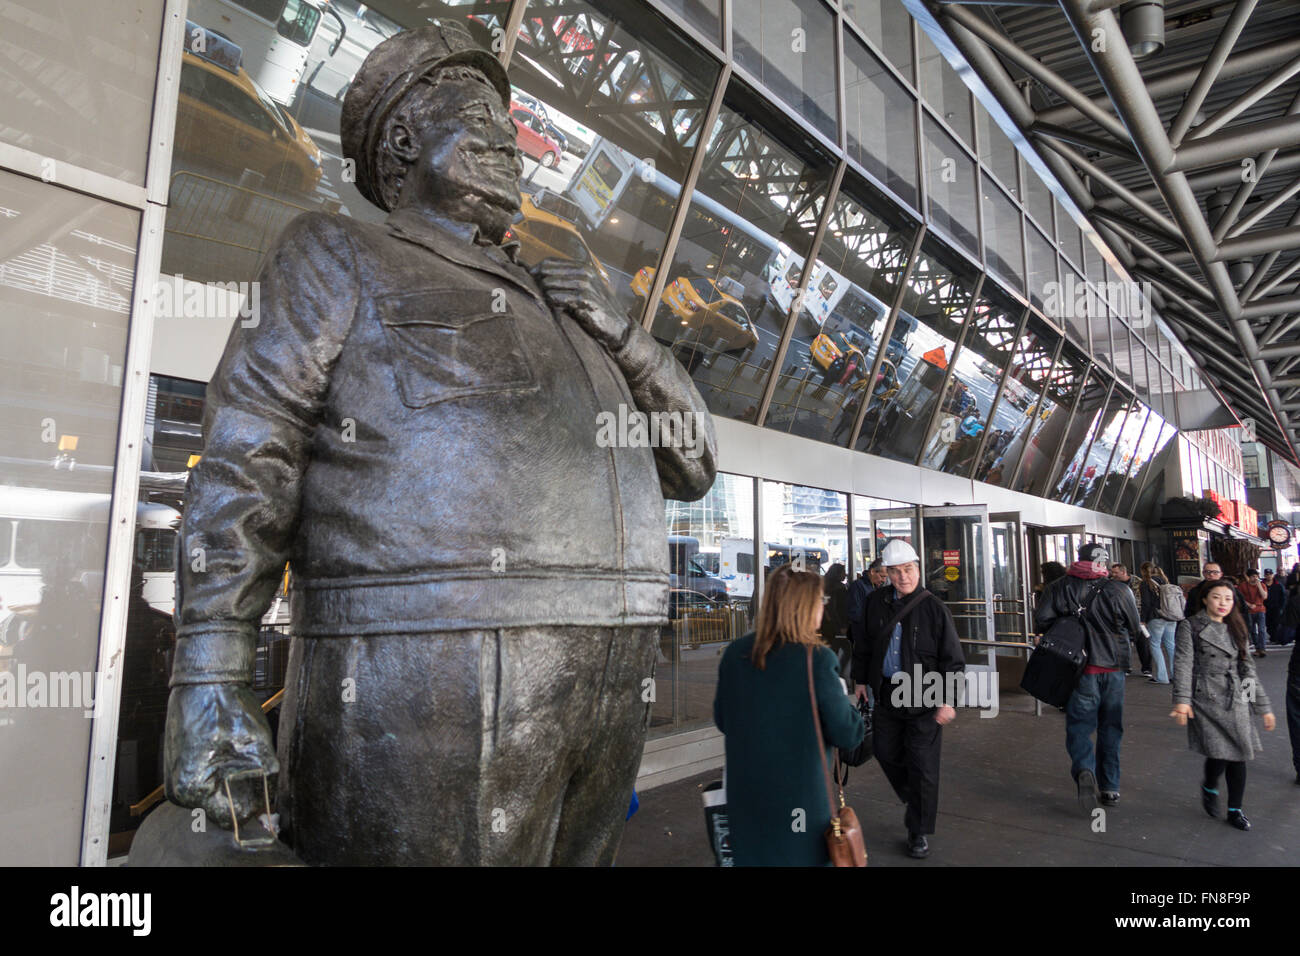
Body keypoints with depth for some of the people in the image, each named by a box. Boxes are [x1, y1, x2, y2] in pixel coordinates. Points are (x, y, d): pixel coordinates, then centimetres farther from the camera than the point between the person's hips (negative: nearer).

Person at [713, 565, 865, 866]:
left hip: (745, 794, 4)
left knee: (753, 855, 18)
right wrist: (841, 696, 3)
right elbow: (848, 734, -13)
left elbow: (722, 719, 7)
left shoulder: (734, 653, -5)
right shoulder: (817, 659, -19)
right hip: (799, 797, -4)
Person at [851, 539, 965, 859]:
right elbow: (864, 644, 13)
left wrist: (947, 700, -13)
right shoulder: (876, 602, 0)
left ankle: (919, 833, 21)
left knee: (922, 766, 4)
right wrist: (861, 680, 13)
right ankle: (913, 801, 43)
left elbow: (953, 660, -8)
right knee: (887, 753, 16)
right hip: (885, 694, 4)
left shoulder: (934, 608, -12)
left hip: (924, 699, -4)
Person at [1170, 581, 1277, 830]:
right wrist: (1182, 700, -20)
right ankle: (1209, 787, 22)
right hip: (1206, 702, -5)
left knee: (1238, 758, 6)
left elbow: (1248, 668, 15)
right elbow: (1183, 664, -10)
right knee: (1218, 756, -11)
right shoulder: (1190, 627, -3)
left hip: (1236, 702, 5)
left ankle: (1235, 810, 23)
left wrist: (1264, 706, 12)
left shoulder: (1235, 630, 13)